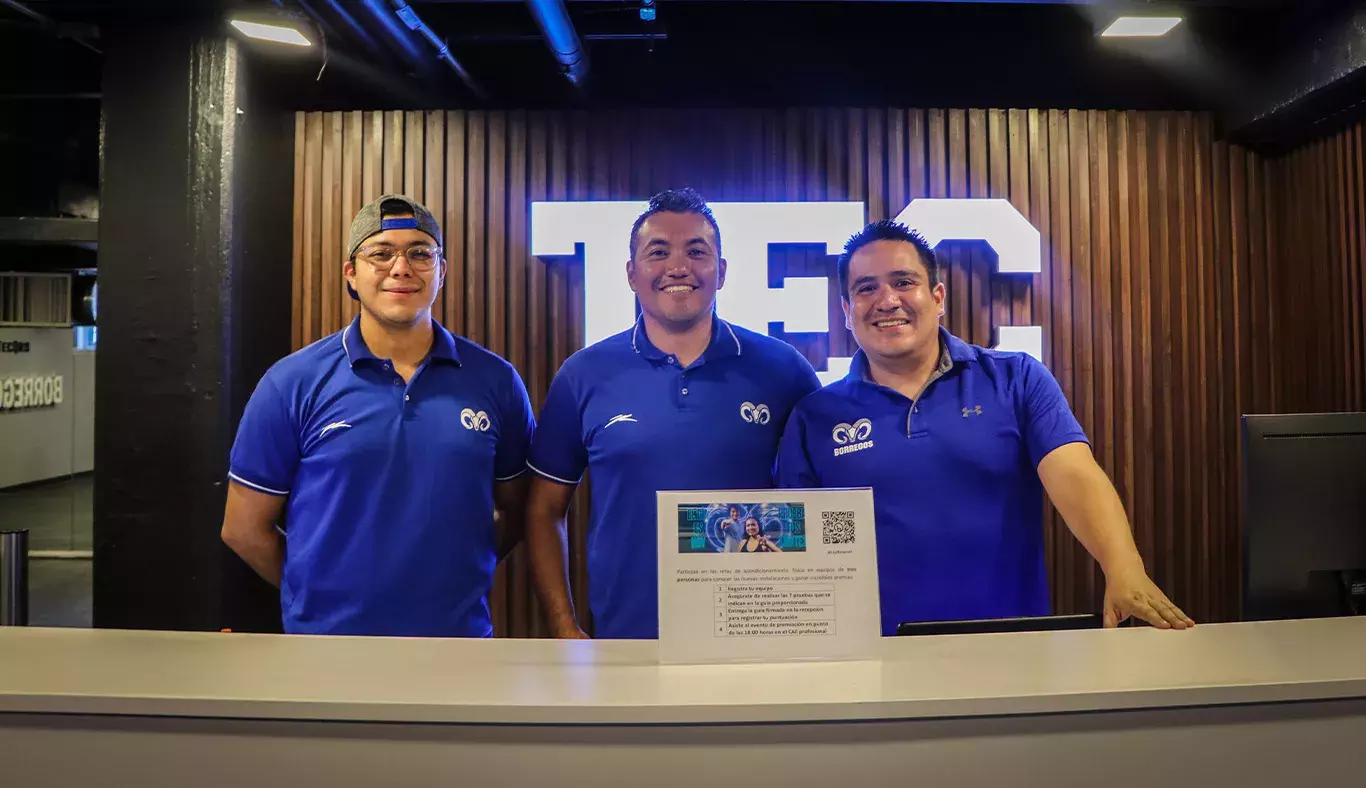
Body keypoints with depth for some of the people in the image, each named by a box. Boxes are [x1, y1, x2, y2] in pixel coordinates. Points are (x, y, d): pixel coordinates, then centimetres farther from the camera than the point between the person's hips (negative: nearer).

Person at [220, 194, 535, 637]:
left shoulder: (496, 381, -5)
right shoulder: (292, 383, -8)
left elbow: (515, 509, 5)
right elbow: (244, 528, -1)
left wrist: (459, 577, -2)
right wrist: (327, 595, 1)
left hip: (461, 633, 1)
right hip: (328, 631, -1)